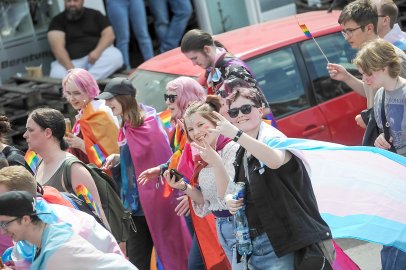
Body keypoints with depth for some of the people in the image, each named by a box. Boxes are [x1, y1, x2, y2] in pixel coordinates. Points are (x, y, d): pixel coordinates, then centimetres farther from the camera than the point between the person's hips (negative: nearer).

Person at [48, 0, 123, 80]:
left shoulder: (95, 15, 13)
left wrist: (97, 51, -18)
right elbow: (58, 47, -10)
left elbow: (109, 34, 3)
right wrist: (71, 69, -25)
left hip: (97, 56, 2)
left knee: (116, 56, -31)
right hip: (71, 61, -2)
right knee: (57, 75, -33)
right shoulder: (57, 21, 4)